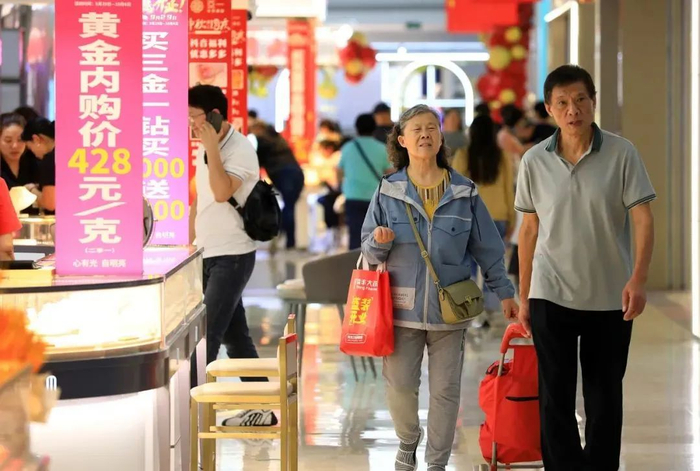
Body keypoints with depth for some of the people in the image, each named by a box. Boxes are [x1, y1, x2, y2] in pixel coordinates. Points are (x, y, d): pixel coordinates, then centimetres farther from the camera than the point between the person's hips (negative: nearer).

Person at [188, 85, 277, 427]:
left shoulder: (241, 150, -14)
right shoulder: (205, 150, 12)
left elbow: (222, 192, -29)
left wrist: (211, 147, -27)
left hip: (231, 256, -9)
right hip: (208, 255, 9)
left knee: (207, 334, -12)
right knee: (233, 334, 12)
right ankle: (260, 409, 19)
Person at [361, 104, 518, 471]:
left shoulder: (464, 192, 1)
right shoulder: (388, 191, 0)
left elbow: (486, 248, 7)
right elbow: (369, 250, 5)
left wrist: (504, 292, 7)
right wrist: (379, 242, -18)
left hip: (449, 308, 0)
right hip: (403, 307, 0)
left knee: (445, 389, 4)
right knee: (400, 385, 1)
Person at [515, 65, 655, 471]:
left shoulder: (622, 154, -7)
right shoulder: (535, 161, 0)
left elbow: (644, 220, -9)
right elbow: (530, 230, 8)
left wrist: (638, 278, -22)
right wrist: (524, 296, 9)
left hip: (610, 299, -1)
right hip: (551, 296, 1)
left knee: (605, 397, 8)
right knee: (555, 398, 1)